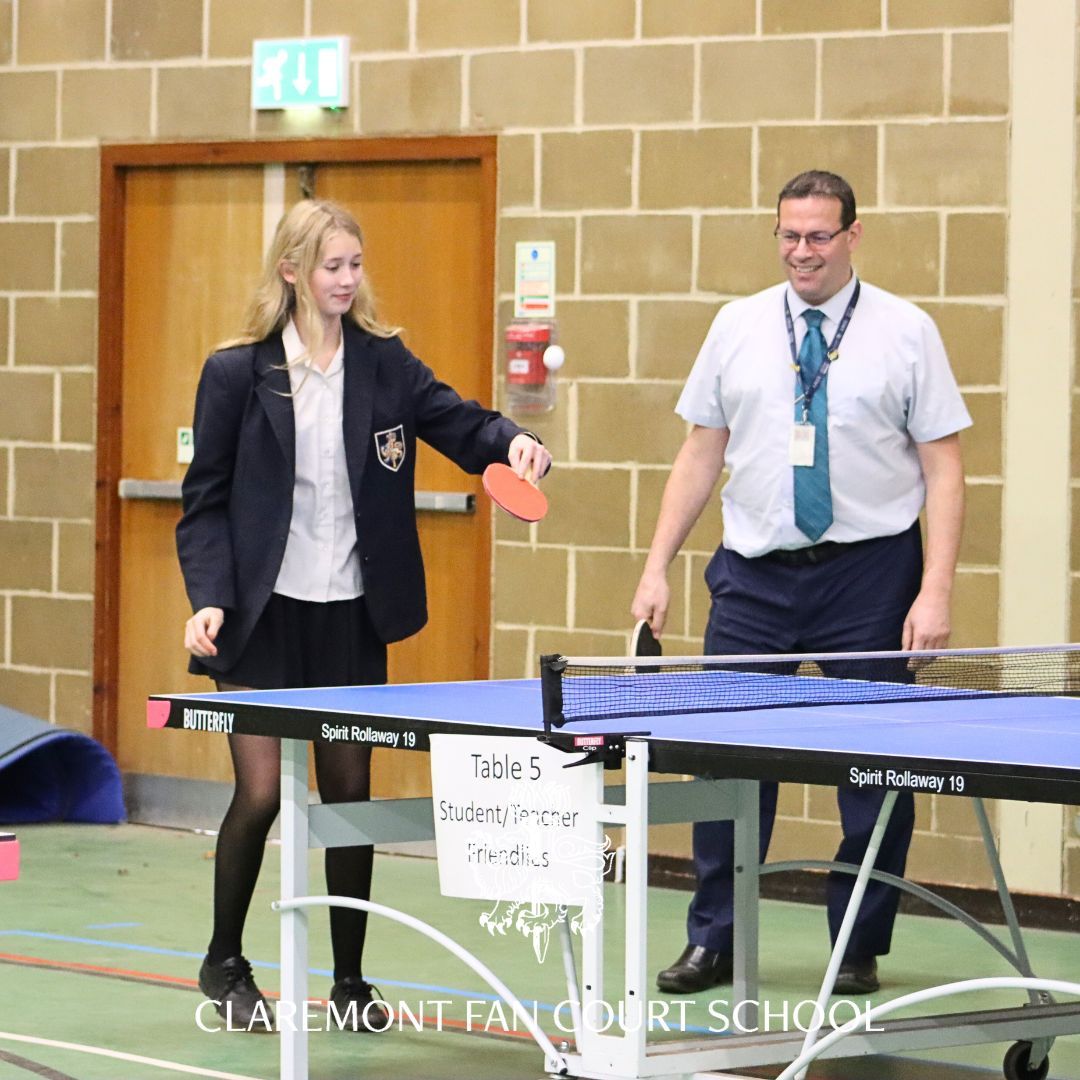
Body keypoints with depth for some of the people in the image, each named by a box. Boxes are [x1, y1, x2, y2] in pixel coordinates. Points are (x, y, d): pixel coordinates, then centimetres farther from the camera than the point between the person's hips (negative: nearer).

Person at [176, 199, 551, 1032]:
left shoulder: (383, 362, 4)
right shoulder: (236, 373, -3)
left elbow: (455, 420, -2)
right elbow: (205, 501, -2)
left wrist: (510, 442, -25)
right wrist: (207, 598, -14)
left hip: (351, 615, 3)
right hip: (262, 615, -3)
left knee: (350, 792, 6)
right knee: (261, 792, -7)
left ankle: (350, 979, 18)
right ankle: (225, 963, 16)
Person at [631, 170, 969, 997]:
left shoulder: (906, 332, -1)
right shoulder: (738, 327, 6)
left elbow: (944, 467, -3)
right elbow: (701, 453, 11)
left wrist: (937, 590, -12)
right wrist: (657, 567, 4)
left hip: (869, 574, -2)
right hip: (755, 572, 2)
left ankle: (860, 951, 14)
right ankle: (712, 943, 13)